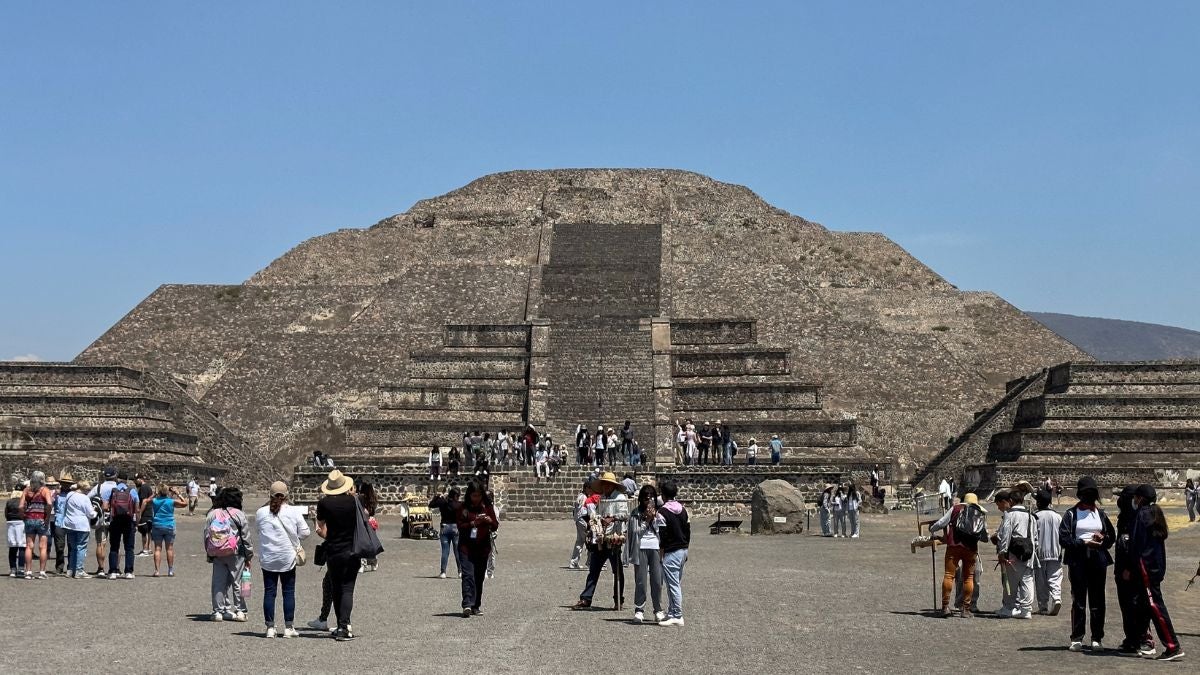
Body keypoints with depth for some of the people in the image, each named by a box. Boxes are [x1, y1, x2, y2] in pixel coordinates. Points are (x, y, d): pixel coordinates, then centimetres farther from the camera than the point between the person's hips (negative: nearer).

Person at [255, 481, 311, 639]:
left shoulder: (261, 512, -4)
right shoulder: (293, 512, -7)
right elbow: (305, 532, -3)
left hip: (267, 559, 1)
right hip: (288, 558, -1)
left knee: (269, 592, 6)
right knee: (289, 592, 6)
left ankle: (270, 628, 6)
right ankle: (289, 628, 6)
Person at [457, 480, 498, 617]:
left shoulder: (487, 507, 6)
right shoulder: (463, 507, 1)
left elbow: (495, 527, 7)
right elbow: (460, 526, -3)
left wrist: (490, 521, -14)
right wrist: (473, 523, -19)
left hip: (483, 547, 2)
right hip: (466, 547, -2)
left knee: (479, 577, 6)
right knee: (468, 575, -15)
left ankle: (476, 606, 15)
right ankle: (467, 605, -25)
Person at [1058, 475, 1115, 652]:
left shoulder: (1101, 514, 14)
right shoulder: (1071, 514, 3)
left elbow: (1112, 536, 17)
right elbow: (1063, 538, -7)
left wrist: (1103, 538, -5)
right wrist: (1084, 543, -16)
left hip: (1098, 560, 3)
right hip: (1078, 560, -3)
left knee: (1097, 600, 3)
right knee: (1078, 600, -1)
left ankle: (1097, 638, 10)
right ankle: (1077, 638, 4)